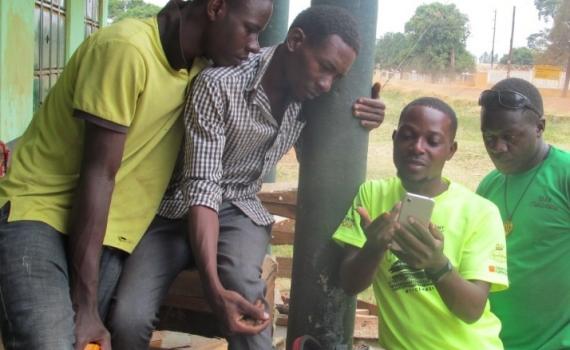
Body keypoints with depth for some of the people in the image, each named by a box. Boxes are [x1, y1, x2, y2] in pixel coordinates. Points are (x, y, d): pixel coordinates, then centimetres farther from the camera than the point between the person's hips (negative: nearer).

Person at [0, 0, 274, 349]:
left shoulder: (200, 64, 4)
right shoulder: (126, 48, -19)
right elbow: (98, 174, -19)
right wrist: (85, 306, -18)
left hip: (107, 231, 7)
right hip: (38, 209, -6)